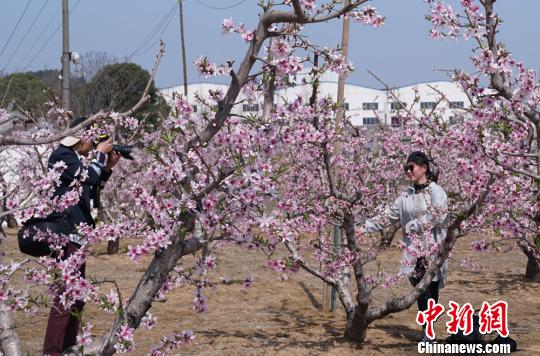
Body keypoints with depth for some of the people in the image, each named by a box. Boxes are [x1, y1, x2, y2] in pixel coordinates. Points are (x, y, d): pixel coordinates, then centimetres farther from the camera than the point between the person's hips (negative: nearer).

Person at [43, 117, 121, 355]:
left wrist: (107, 168, 13)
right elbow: (89, 176, -22)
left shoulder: (72, 158, 19)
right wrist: (100, 154, -7)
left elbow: (91, 191, 22)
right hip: (67, 233, -11)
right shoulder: (62, 156, -11)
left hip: (75, 233, 11)